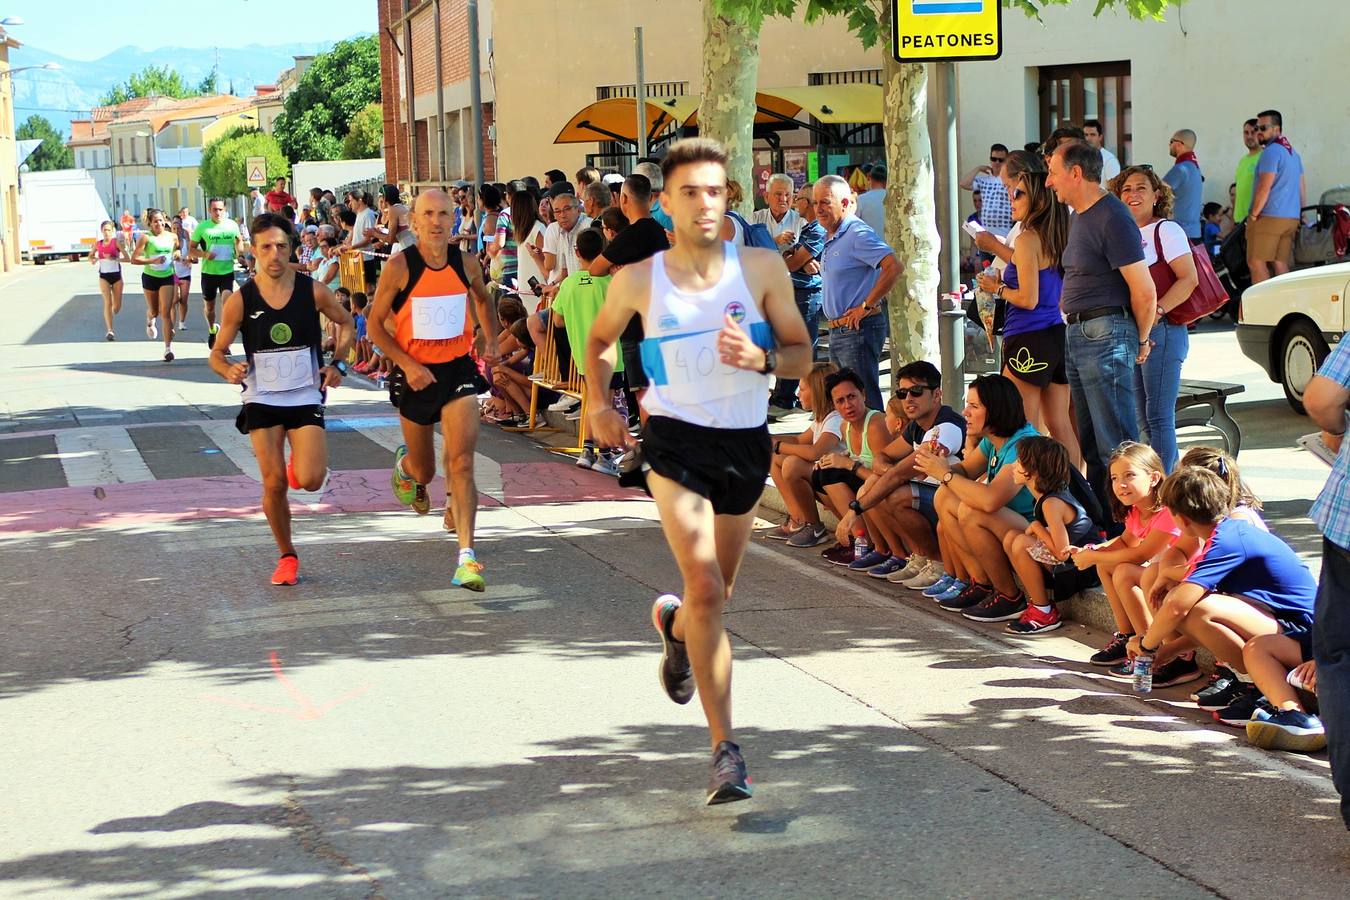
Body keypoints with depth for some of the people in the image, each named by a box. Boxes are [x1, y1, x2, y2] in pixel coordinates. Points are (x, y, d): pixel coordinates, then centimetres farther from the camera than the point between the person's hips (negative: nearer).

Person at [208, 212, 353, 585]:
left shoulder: (313, 291, -5)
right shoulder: (240, 300, -7)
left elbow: (345, 322, 13)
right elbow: (217, 353, 2)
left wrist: (338, 364, 0)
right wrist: (229, 370, -21)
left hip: (306, 398, 0)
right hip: (262, 401, 0)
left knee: (310, 481, -14)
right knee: (274, 484, -4)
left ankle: (298, 466, 25)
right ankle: (287, 556, 17)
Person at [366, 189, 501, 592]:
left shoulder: (467, 263, -1)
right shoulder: (400, 266, -10)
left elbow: (484, 301, 21)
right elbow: (374, 323, -5)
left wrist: (491, 342, 5)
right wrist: (407, 364, -17)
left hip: (459, 369, 1)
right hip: (417, 374, -1)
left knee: (461, 461, -15)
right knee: (424, 470, 14)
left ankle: (466, 558, -19)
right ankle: (404, 465, 54)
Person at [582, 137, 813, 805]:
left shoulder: (762, 268, -5)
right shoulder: (638, 280, -5)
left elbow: (801, 353, 2)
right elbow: (601, 337, 16)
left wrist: (761, 358, -19)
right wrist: (600, 403, 1)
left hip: (746, 443, 3)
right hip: (675, 442, -2)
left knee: (717, 594, 17)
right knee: (705, 587, -18)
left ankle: (673, 622, 55)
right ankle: (725, 750, -14)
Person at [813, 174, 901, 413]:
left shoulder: (858, 234, -15)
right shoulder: (830, 237, 15)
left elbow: (894, 267, -26)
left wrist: (866, 306, -22)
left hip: (859, 330, -10)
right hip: (837, 330, 10)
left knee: (865, 401, -8)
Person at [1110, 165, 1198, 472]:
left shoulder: (1166, 230, -4)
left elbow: (1189, 279, -13)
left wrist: (1156, 313, -21)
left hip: (1161, 332, -8)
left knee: (1158, 417, -10)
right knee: (1143, 421, 9)